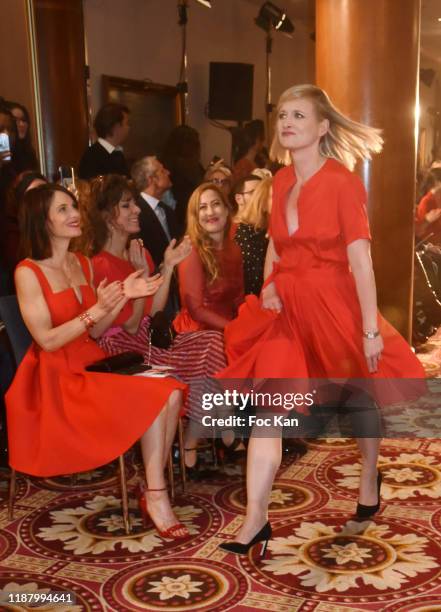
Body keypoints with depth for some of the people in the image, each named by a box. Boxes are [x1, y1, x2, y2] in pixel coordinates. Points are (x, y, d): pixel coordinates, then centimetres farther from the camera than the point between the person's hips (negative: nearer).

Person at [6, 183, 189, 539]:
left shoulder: (83, 264, 11)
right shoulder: (28, 272, -10)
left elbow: (94, 333, 11)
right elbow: (47, 341, -14)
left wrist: (123, 298, -2)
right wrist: (96, 310, -21)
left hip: (95, 367, 7)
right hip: (59, 380, -6)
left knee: (170, 394, -16)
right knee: (151, 400, -23)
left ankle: (153, 490, -9)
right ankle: (156, 497, -11)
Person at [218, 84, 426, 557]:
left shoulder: (342, 182, -12)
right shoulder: (281, 181, 7)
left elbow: (360, 260, -16)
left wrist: (371, 330, -18)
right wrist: (268, 285, -2)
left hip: (333, 304, -4)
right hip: (286, 306, 5)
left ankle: (369, 477, 45)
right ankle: (255, 518, -1)